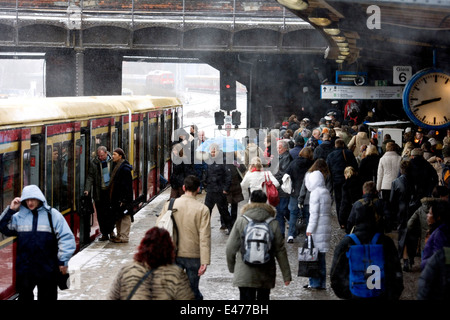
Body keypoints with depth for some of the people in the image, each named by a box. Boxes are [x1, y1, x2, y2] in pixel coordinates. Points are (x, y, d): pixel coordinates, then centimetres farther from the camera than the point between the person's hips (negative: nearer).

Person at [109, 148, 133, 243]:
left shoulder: (125, 168, -16)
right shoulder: (116, 166, 14)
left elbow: (126, 185, -19)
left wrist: (124, 199, -22)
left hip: (123, 198, -10)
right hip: (116, 198, 10)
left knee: (124, 217, -4)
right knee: (118, 217, 14)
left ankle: (124, 237, -2)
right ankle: (119, 235, 21)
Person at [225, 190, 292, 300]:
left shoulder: (241, 221, -5)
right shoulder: (273, 223, -3)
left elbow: (230, 248, -2)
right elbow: (280, 250, -1)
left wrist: (231, 266, 15)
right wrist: (286, 275, 5)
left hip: (244, 275, -1)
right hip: (266, 275, 1)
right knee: (263, 297, 15)